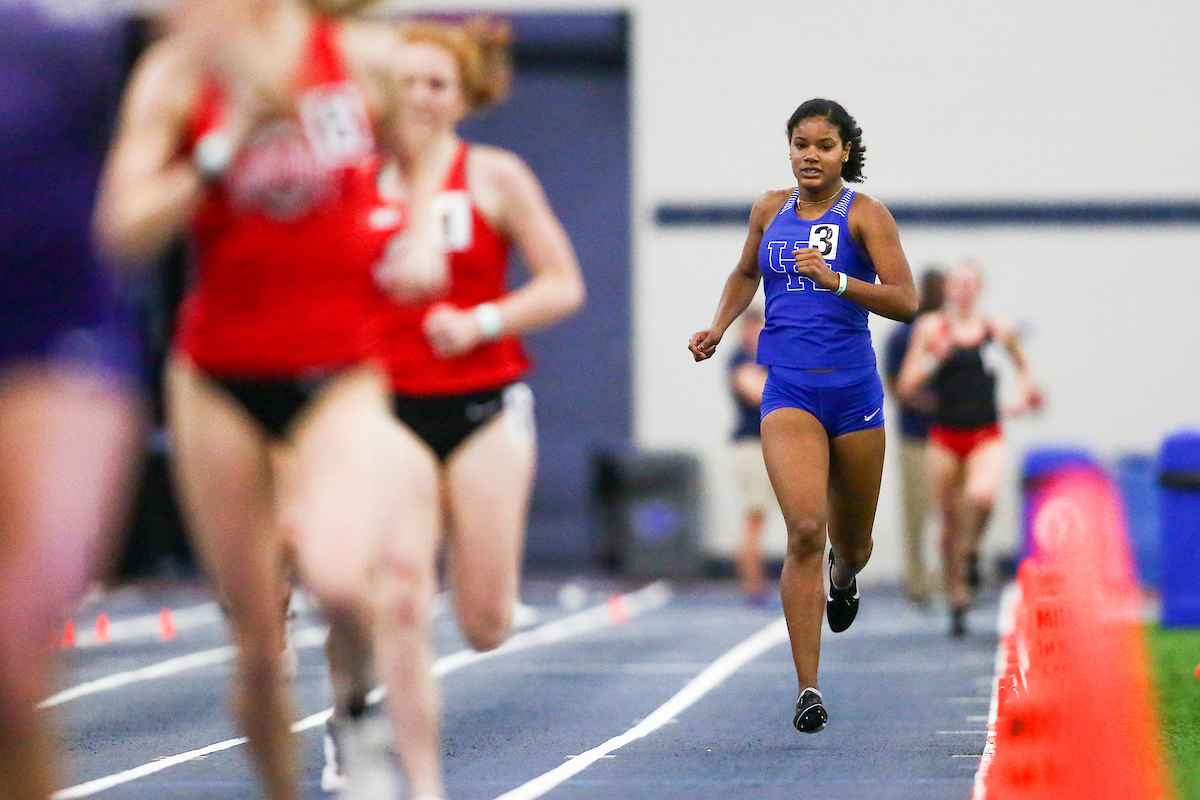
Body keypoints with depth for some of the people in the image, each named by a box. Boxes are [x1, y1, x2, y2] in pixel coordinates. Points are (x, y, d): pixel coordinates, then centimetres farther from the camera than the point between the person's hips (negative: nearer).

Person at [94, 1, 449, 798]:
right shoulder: (176, 75, -5)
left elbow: (416, 153, 20)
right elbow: (124, 229, -16)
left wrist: (420, 238, 1)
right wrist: (231, 140, -22)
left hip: (341, 373, 0)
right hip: (221, 377, 0)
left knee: (340, 580, -26)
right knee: (257, 644, 2)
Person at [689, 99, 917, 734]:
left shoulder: (864, 214, -2)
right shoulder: (770, 210, 9)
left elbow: (906, 302, -11)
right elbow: (746, 274, 29)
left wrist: (835, 280, -23)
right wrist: (718, 327, 13)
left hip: (853, 389, -1)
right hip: (788, 391, 1)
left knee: (851, 544, 13)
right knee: (804, 530, -19)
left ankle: (842, 577, 55)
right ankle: (807, 689, -18)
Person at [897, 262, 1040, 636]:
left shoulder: (997, 329, 5)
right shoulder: (931, 327, 1)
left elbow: (1024, 368, 22)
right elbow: (906, 386, -3)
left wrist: (1022, 393, 2)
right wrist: (935, 356, -17)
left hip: (986, 436, 0)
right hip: (946, 437, 0)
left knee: (982, 496, -29)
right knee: (950, 521, 4)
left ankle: (971, 550, 1)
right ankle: (956, 599, 19)